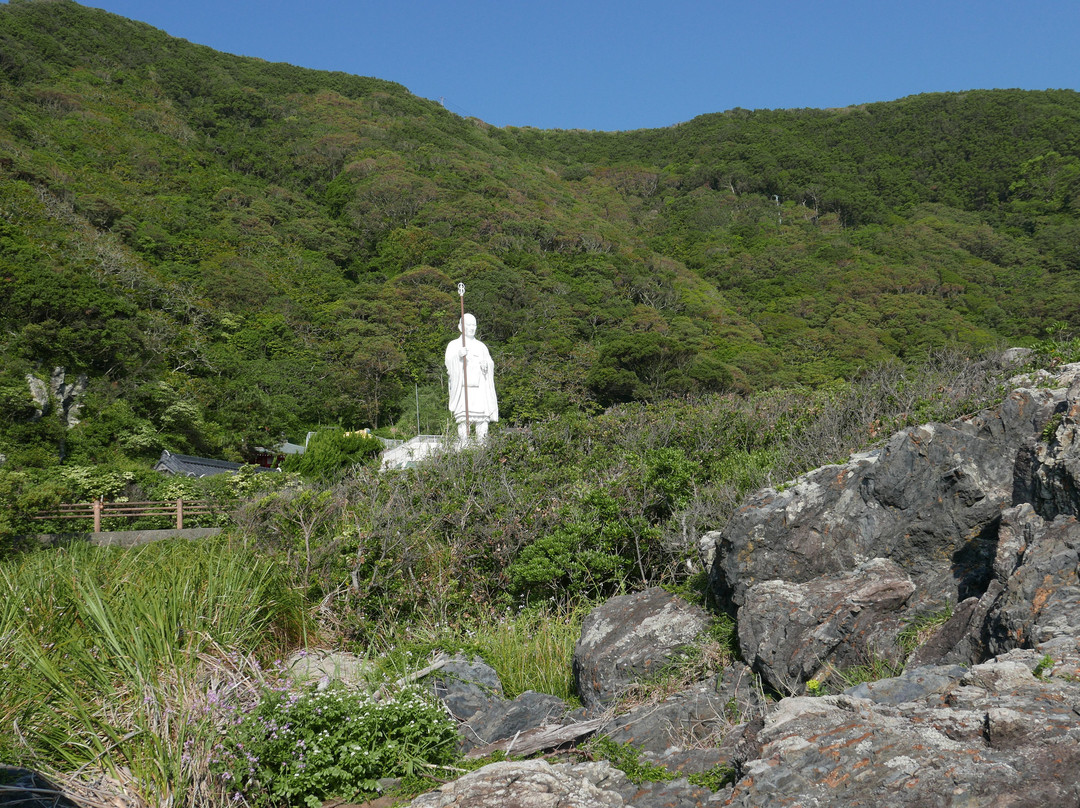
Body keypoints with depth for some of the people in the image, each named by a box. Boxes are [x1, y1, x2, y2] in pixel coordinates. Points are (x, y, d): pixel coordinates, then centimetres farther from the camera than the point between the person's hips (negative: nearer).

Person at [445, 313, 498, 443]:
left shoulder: (481, 346, 23)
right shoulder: (454, 345, 13)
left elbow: (491, 365, 16)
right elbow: (449, 363, -2)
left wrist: (486, 364, -7)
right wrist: (458, 356, -22)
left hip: (480, 388, 3)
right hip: (462, 387, -3)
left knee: (483, 419, -8)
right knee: (463, 419, -13)